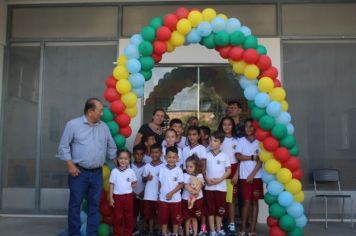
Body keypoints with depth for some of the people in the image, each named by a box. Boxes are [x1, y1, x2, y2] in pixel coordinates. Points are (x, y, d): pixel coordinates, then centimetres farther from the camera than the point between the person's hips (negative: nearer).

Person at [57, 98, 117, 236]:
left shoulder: (104, 127, 9)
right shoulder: (73, 124, -4)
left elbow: (111, 147, 18)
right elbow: (64, 146, -3)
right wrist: (70, 164, -10)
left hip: (97, 173, 4)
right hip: (79, 172, -4)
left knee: (95, 205, 9)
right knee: (75, 204, 4)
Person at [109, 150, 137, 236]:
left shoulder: (131, 171, -3)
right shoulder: (114, 171, -4)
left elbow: (134, 184, 8)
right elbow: (112, 185, -1)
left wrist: (127, 187, -7)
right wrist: (111, 198, -4)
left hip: (128, 196, 1)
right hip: (117, 196, -1)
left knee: (129, 217, 9)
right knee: (117, 217, 5)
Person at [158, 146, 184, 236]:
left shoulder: (178, 170, -9)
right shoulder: (162, 169, -2)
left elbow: (181, 184, -9)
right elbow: (160, 183, 6)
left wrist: (171, 193, -16)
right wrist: (159, 194, 3)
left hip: (175, 199, -2)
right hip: (163, 198, 2)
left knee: (176, 218, 9)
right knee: (163, 218, 9)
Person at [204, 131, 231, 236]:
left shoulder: (224, 156, -2)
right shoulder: (207, 155, 2)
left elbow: (228, 171, -1)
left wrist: (220, 179, -13)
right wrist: (207, 179, -10)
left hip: (221, 186, -1)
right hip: (209, 186, 1)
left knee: (220, 209, 7)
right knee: (210, 209, 6)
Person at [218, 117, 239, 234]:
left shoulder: (237, 140, 6)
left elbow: (239, 159, 4)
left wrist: (236, 174, -4)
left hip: (233, 171, 0)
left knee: (231, 198, 2)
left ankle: (232, 223, 10)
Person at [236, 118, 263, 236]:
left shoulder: (259, 141, 0)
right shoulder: (241, 141, 2)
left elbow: (260, 160, -5)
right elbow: (238, 156, -8)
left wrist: (252, 175, -10)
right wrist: (253, 157, -10)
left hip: (257, 176, 1)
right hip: (244, 176, 0)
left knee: (255, 202, 6)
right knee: (247, 202, 1)